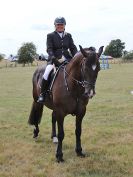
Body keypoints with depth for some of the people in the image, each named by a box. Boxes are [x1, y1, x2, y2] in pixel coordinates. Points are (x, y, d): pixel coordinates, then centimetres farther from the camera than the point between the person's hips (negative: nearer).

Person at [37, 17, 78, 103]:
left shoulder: (68, 35, 17)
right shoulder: (50, 36, 6)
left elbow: (73, 48, 13)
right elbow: (49, 49, -5)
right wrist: (53, 58, -23)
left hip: (67, 59, 3)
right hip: (54, 59, -3)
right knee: (47, 74, -28)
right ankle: (42, 94, -13)